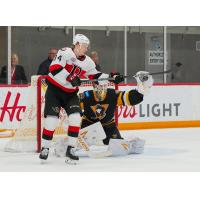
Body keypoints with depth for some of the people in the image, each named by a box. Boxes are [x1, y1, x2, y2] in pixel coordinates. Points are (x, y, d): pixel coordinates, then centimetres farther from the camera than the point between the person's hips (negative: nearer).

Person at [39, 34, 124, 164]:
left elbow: (95, 75, 12)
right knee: (52, 119, -11)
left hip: (70, 93, 5)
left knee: (76, 117, -11)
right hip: (54, 89, -5)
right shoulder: (65, 53, -16)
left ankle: (71, 150, -4)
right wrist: (70, 78, -32)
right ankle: (45, 148, 6)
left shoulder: (87, 62, 3)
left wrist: (112, 78, 1)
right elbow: (54, 68, -27)